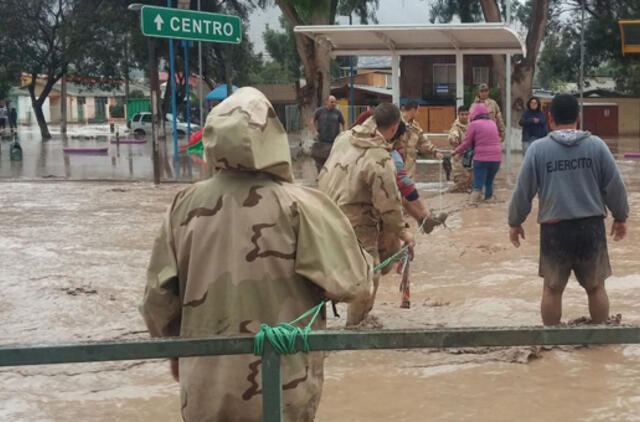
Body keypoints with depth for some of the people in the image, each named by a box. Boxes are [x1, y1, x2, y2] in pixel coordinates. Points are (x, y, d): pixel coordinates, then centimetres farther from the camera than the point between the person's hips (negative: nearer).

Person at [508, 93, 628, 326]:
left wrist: (515, 222, 13)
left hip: (554, 228, -1)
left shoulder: (538, 148, -4)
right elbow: (615, 186, 3)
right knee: (596, 287, 14)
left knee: (552, 289, 13)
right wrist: (620, 217, 17)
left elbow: (523, 190, -1)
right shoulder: (596, 145, -1)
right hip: (591, 226, 1)